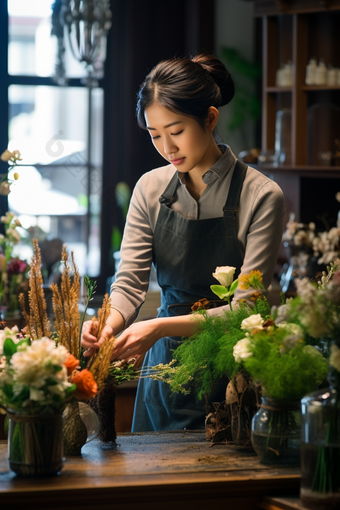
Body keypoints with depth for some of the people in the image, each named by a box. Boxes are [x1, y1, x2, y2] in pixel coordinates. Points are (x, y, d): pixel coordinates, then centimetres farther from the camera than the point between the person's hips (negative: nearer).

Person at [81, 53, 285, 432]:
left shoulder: (260, 196, -13)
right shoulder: (150, 189, 0)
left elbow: (244, 308, -17)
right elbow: (129, 283, -5)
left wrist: (163, 327, -30)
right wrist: (107, 326, -27)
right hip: (165, 364, 4)